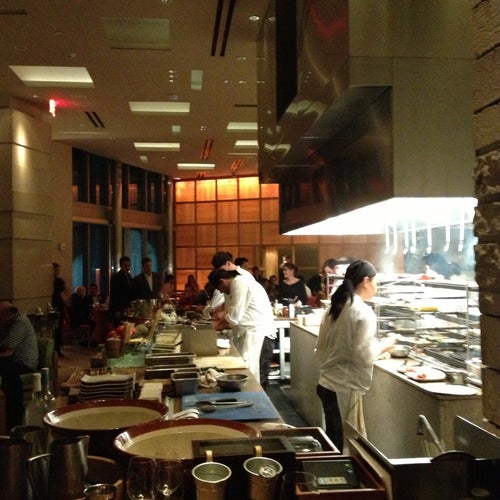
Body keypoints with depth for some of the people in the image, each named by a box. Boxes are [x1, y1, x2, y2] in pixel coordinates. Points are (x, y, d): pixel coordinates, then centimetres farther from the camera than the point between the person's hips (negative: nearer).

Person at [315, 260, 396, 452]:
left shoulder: (334, 307, 9)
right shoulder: (363, 312, -14)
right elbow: (364, 355, -18)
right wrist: (384, 346, -2)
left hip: (327, 384, 8)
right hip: (345, 388, -8)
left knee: (334, 443, 16)